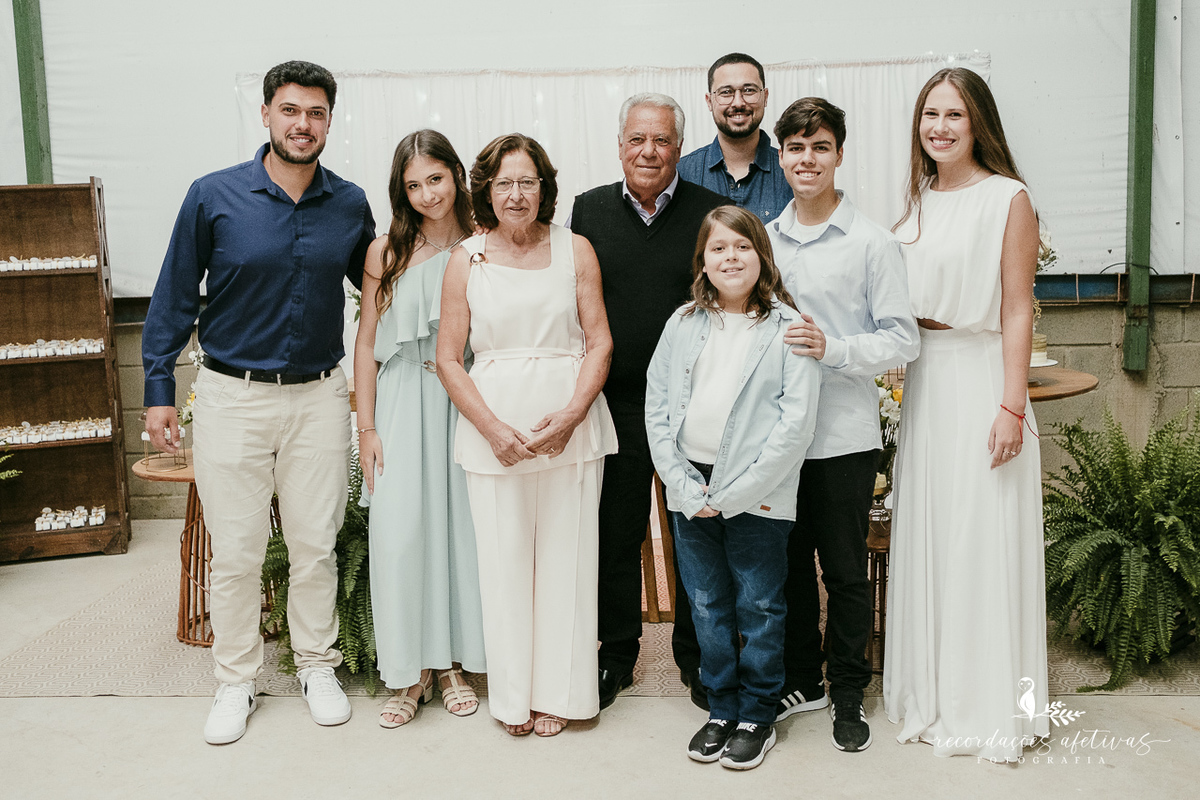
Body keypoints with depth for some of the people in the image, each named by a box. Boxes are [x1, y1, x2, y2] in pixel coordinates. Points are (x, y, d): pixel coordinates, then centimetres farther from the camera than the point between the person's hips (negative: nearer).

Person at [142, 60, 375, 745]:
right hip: (233, 397, -2)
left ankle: (318, 667, 28)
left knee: (317, 544, 10)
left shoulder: (350, 205, 2)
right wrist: (159, 389, -2)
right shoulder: (214, 197, -5)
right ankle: (237, 681, 23)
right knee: (236, 552, 5)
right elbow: (176, 297, 0)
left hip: (319, 397, 2)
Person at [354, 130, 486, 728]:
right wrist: (366, 427, 1)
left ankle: (452, 661, 23)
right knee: (399, 533, -2)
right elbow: (367, 341, 4)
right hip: (403, 404, 0)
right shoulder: (386, 251, 1)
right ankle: (411, 671, 15)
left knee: (461, 526, 6)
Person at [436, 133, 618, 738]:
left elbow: (600, 342, 2)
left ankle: (558, 692, 21)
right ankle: (514, 695, 22)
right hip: (493, 427, 0)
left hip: (571, 425, 0)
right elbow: (448, 358, 3)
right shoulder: (466, 260, 5)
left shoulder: (575, 251, 5)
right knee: (504, 558, 4)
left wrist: (569, 416, -12)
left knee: (565, 556, 5)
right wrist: (493, 428, -9)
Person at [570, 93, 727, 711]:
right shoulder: (589, 210, 5)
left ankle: (697, 657, 28)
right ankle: (616, 654, 29)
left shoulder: (713, 211, -1)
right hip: (616, 403, 2)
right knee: (615, 534, 11)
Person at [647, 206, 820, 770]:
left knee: (759, 610, 8)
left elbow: (795, 425, -12)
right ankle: (721, 709, 31)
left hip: (756, 496, -4)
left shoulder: (787, 328, -5)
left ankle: (757, 716, 26)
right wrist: (689, 490, -7)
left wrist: (730, 495, -14)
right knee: (707, 608, 14)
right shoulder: (683, 325, 6)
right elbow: (656, 411, 3)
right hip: (690, 493, 4)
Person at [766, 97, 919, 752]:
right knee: (788, 563, 13)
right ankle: (799, 680, 30)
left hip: (843, 433, -4)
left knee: (845, 569, 6)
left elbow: (902, 339, -6)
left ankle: (847, 693, 23)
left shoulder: (871, 242, -4)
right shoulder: (764, 239, 8)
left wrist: (832, 348, -20)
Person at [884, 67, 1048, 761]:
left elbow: (1017, 311, -10)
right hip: (923, 381, 6)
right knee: (926, 534, 11)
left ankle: (992, 709, 15)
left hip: (981, 378, -6)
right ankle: (933, 696, 26)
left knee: (983, 537, 0)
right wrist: (905, 363, 8)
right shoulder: (919, 200, 13)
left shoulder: (1008, 198, -5)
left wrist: (1011, 406, -15)